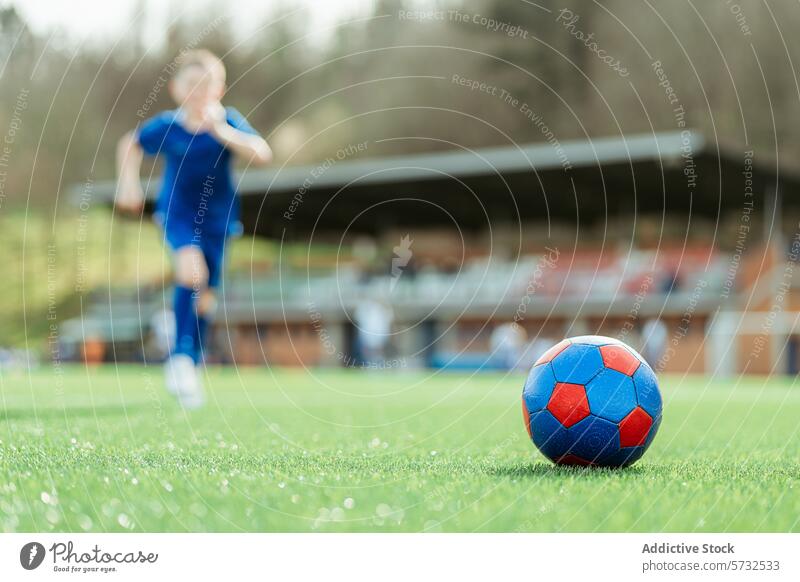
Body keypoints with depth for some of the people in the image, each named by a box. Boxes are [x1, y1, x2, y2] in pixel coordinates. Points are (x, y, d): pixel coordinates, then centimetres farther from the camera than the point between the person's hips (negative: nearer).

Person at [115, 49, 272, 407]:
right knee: (192, 269, -30)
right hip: (177, 212, -2)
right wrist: (128, 182, -5)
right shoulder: (166, 126, -13)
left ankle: (191, 367, 31)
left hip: (216, 217, 2)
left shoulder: (229, 122, -16)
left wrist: (222, 131, -41)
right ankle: (180, 356, -20)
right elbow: (130, 144, 7)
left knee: (205, 295, 9)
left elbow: (262, 155, -32)